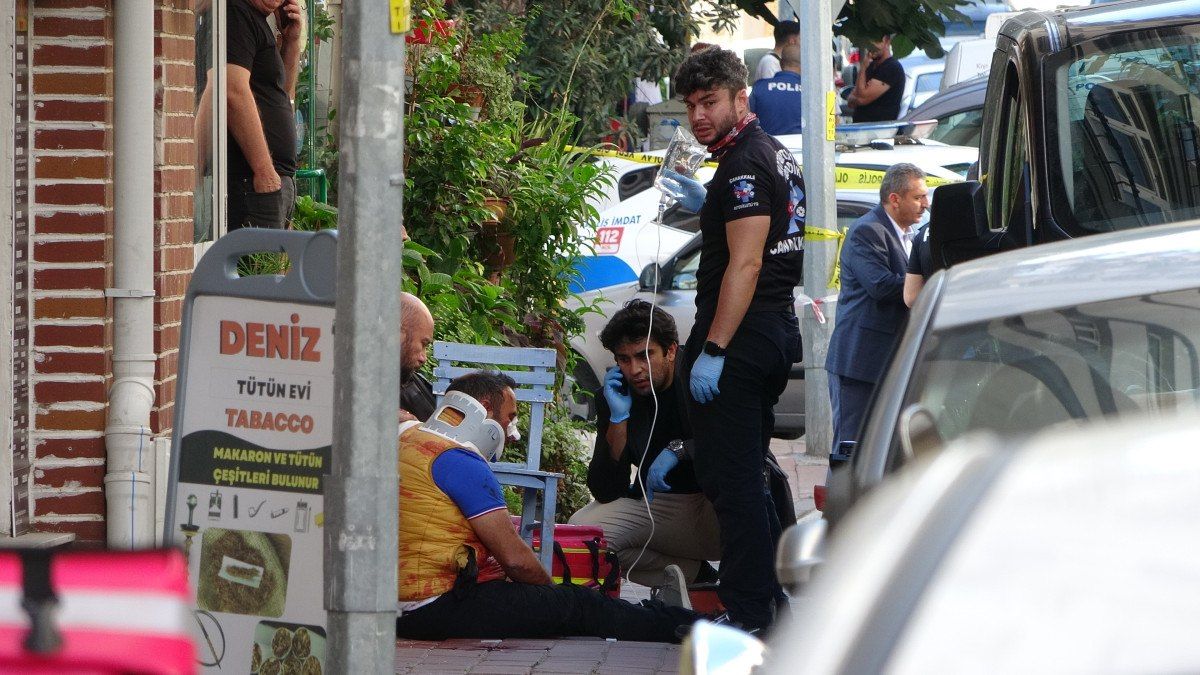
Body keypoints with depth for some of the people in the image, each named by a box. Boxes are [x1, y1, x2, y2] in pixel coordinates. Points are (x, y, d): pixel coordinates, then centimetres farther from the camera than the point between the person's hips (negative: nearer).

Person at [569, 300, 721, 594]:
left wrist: (679, 449, -30)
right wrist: (618, 420, -17)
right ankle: (695, 574, -8)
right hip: (664, 509, 4)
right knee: (582, 525, -19)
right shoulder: (612, 397, -1)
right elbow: (605, 493, -6)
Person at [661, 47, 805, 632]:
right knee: (747, 476, 18)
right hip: (777, 329, 11)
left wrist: (713, 349, -24)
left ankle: (749, 611, -10)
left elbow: (746, 262, -23)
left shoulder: (745, 165, -15)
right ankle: (771, 596, 22)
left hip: (740, 338, -11)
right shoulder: (773, 154, 17)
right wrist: (707, 206, 19)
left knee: (729, 477, -9)